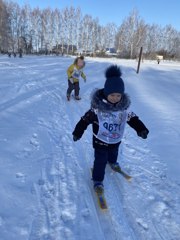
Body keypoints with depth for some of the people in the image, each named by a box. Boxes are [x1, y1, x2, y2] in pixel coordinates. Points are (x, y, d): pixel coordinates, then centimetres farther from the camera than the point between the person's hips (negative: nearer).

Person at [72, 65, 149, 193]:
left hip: (116, 139, 5)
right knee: (101, 160, 4)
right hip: (101, 139, -4)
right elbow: (86, 119, -18)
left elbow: (133, 118, -3)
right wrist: (77, 132, -14)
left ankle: (112, 162, 65)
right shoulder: (97, 106, -27)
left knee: (114, 152, 31)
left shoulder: (124, 105, -15)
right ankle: (98, 179, 28)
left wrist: (141, 129, -10)